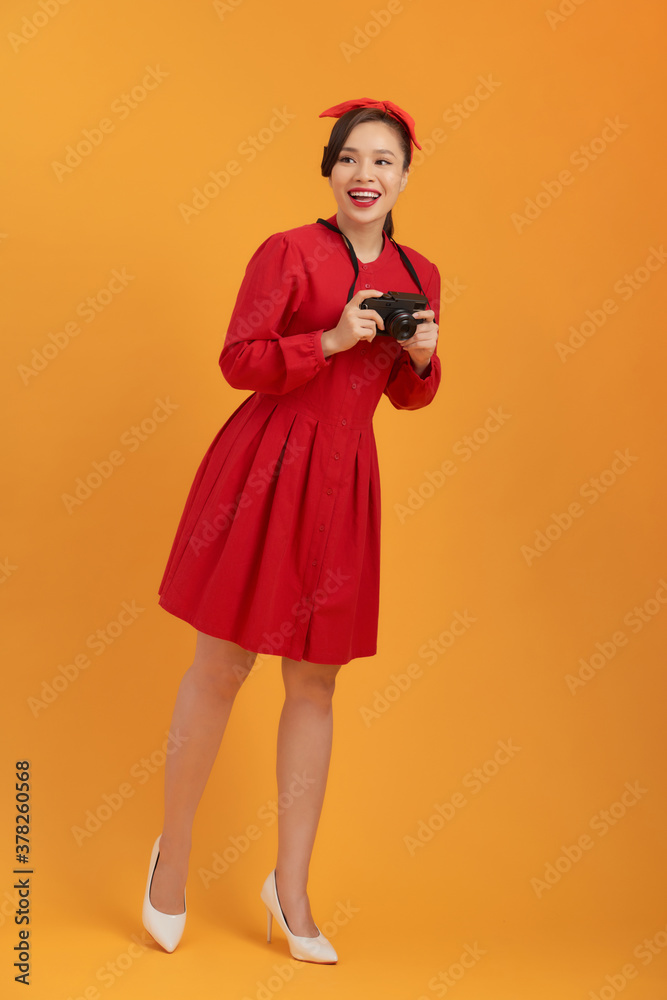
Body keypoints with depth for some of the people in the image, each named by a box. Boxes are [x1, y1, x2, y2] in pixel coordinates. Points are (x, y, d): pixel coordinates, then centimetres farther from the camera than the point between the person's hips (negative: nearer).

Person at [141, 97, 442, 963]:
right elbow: (238, 362, -8)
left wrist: (423, 355, -3)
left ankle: (291, 888, 21)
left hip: (344, 484, 5)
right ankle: (173, 851, 25)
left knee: (315, 683, 8)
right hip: (264, 470, -4)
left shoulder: (419, 274, 11)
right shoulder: (288, 252, -4)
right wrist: (333, 339, -19)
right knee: (221, 667, 1)